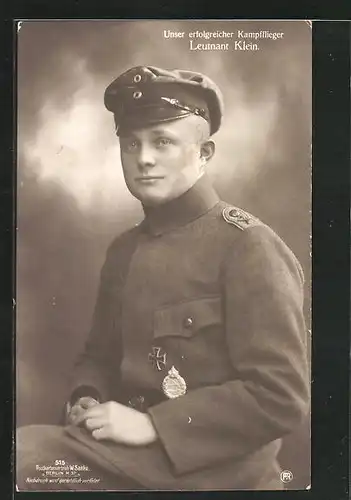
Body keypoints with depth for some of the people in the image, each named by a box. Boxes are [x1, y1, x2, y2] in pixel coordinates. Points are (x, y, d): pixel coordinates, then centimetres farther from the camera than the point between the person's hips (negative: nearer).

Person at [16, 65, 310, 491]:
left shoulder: (249, 246, -13)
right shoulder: (123, 249, 8)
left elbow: (280, 396, -18)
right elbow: (100, 355, 19)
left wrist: (151, 423, -19)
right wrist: (87, 400, -3)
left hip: (214, 472, -6)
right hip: (128, 452, 6)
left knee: (22, 459, -21)